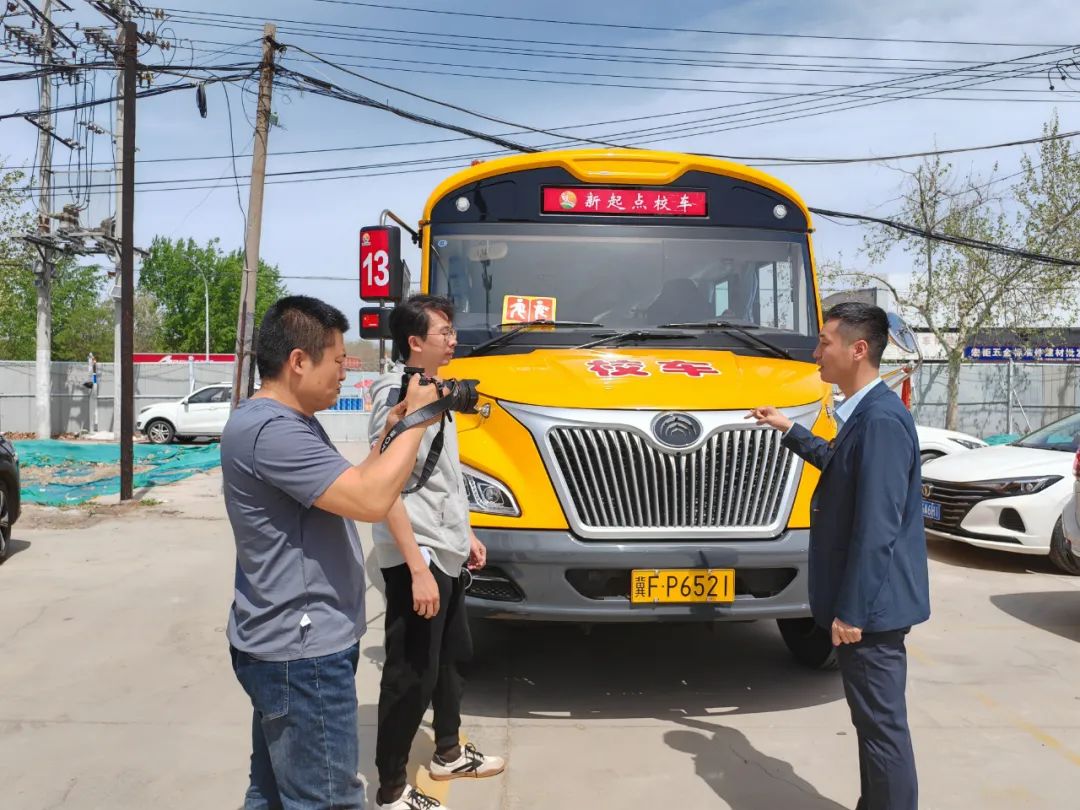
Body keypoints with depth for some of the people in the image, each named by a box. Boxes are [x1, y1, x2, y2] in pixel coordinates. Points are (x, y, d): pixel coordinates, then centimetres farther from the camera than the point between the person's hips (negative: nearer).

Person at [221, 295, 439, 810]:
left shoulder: (288, 424, 12)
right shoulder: (270, 431, -23)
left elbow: (346, 488, 19)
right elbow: (370, 500, -30)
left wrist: (388, 435, 8)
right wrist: (416, 418, -18)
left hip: (288, 647, 11)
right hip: (302, 654, -11)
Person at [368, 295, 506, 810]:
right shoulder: (396, 394, -18)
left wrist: (465, 536, 21)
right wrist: (417, 569, -26)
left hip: (446, 555, 10)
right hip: (416, 559, -10)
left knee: (452, 656, 21)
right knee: (411, 674, -1)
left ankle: (449, 754, 38)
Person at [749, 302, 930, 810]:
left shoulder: (881, 419, -22)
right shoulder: (865, 413, 10)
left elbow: (878, 528, -25)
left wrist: (851, 610, -21)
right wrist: (790, 432, 32)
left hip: (870, 604, -10)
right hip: (866, 602, 10)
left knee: (882, 723, 1)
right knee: (872, 719, 20)